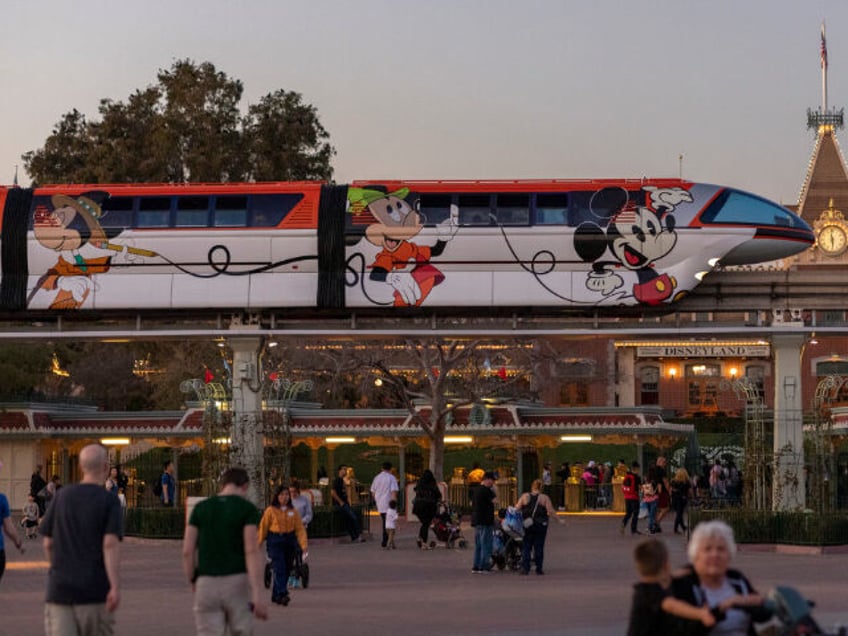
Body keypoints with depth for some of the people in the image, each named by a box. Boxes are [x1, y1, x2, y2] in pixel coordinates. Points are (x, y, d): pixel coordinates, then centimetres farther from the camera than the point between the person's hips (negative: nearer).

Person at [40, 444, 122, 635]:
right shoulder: (109, 500, -4)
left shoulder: (62, 496, 8)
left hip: (60, 589, 2)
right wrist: (115, 587, -19)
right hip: (95, 590, -2)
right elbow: (110, 544, -15)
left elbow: (48, 544, 10)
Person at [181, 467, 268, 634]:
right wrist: (258, 596, -18)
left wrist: (193, 585, 14)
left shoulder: (200, 508, 6)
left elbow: (187, 551, 1)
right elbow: (252, 551, -14)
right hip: (237, 584, -2)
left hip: (207, 585, 2)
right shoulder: (248, 509, -4)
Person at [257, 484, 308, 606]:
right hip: (275, 541, -4)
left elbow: (300, 529, 2)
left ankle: (276, 596, 21)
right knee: (279, 569, -14)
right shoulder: (270, 510, -3)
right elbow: (263, 527, 2)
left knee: (286, 570, 8)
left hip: (289, 541, 4)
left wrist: (303, 544, -7)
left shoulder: (293, 512, 5)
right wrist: (259, 543, 4)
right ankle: (282, 594, -22)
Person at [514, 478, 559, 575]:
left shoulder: (524, 496, 1)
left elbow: (516, 509, -3)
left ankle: (525, 568, -2)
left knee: (526, 546, 6)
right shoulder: (545, 498, -3)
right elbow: (551, 512, -8)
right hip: (541, 526, -1)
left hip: (527, 526, 1)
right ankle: (539, 568, 6)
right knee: (539, 547, 6)